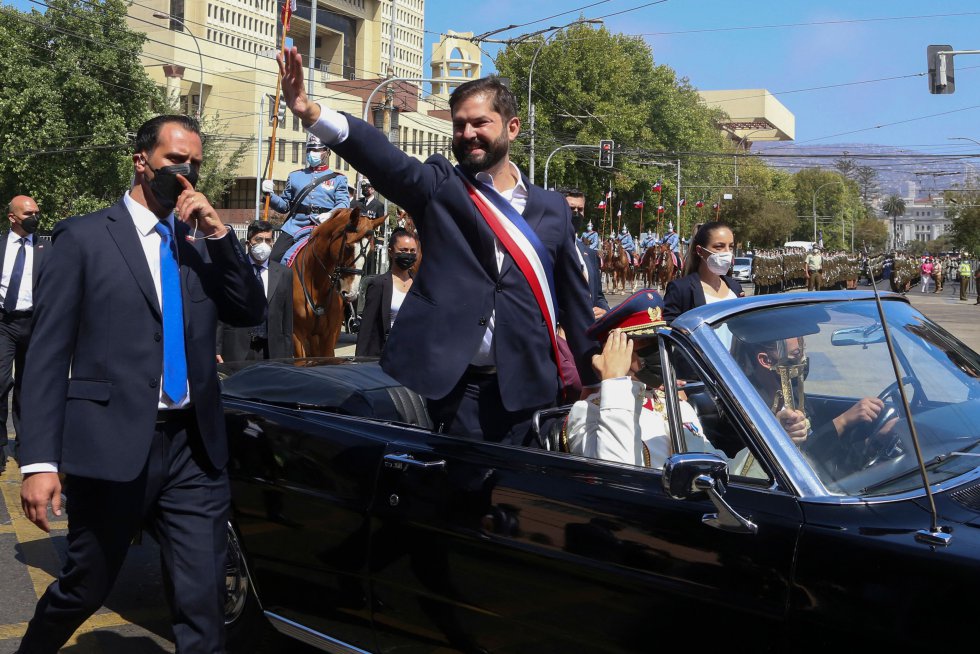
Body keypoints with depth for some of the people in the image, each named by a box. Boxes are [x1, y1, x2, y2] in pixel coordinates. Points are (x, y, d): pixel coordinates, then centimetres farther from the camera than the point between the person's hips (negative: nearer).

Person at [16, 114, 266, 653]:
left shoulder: (202, 240, 12)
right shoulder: (83, 237, -1)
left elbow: (251, 313, 4)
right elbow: (47, 354, -5)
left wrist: (218, 233, -6)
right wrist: (40, 462, -11)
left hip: (195, 447, 4)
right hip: (112, 446, -3)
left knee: (203, 604, 4)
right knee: (84, 590, 14)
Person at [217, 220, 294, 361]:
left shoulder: (284, 273, 8)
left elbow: (288, 318, 10)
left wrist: (287, 355, 7)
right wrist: (217, 349, -5)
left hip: (272, 351, 2)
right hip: (237, 350, -2)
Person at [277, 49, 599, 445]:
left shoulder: (552, 208, 9)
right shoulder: (440, 187, 2)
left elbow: (574, 301, 13)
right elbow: (383, 159, -16)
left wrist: (596, 383, 13)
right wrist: (310, 113, -34)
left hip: (524, 390, 2)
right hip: (450, 386, -2)